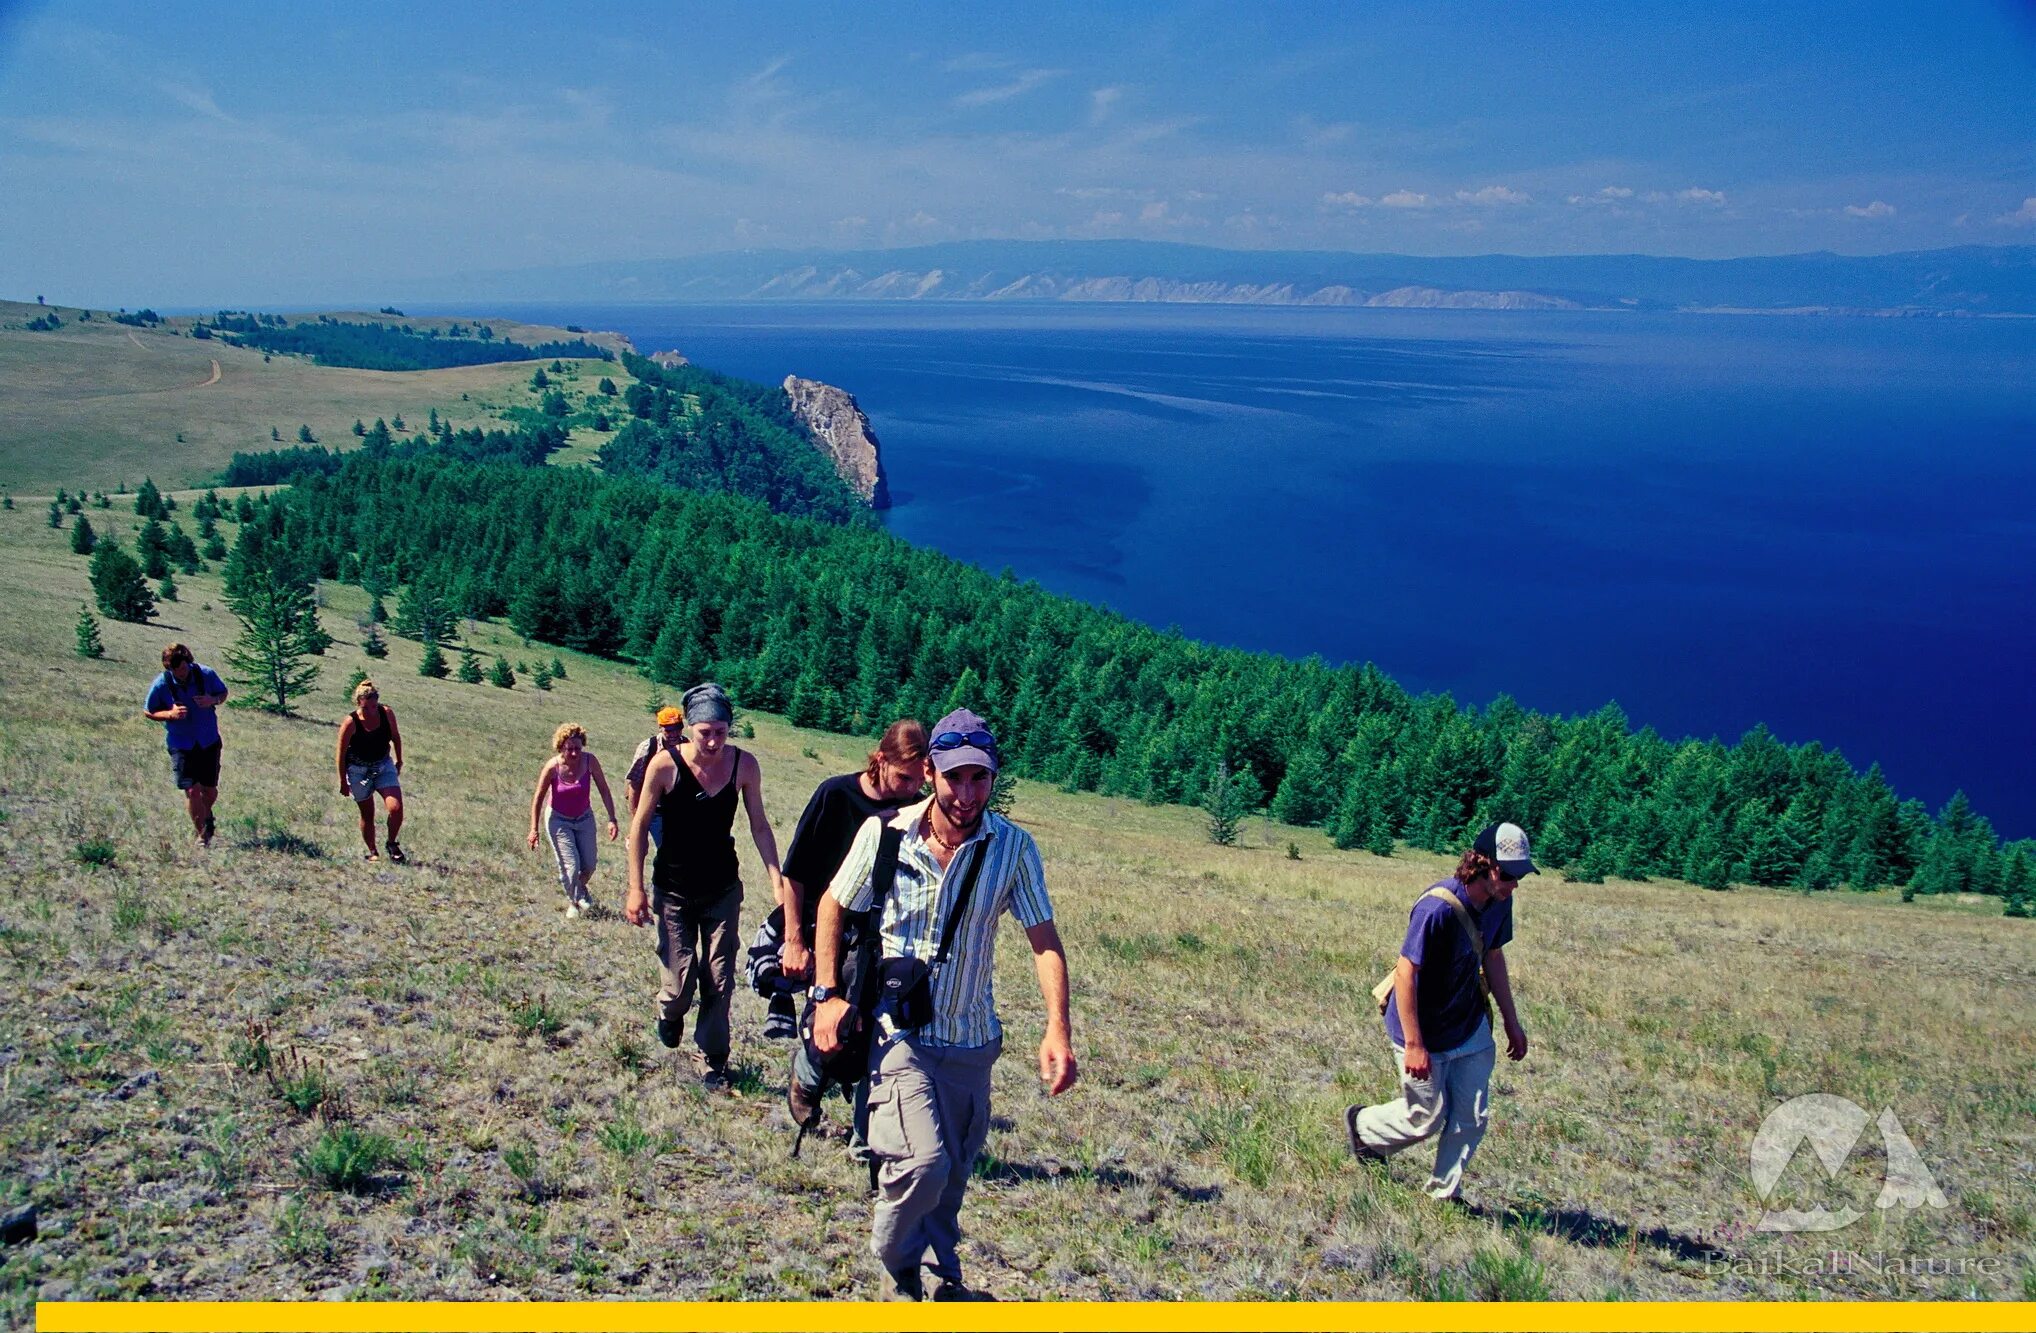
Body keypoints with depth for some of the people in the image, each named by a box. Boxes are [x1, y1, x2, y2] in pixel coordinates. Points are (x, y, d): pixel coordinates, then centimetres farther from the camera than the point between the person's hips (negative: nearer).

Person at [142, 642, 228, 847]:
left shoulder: (207, 674, -11)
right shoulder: (160, 685, -15)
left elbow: (223, 693, 6)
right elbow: (147, 712, -1)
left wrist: (213, 700, -18)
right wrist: (170, 714, -21)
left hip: (209, 741, 2)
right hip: (181, 744, -2)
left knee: (210, 790, 9)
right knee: (192, 790, -9)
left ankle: (207, 817, 43)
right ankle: (201, 834, 8)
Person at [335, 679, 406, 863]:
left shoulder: (387, 713, -12)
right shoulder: (350, 723, -21)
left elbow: (395, 737, 6)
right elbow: (341, 753, -12)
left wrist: (399, 761, 14)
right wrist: (343, 782, -7)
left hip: (384, 766, 2)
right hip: (358, 770, -2)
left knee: (396, 808, -13)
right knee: (367, 815, 6)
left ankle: (392, 844, 10)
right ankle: (372, 852, 23)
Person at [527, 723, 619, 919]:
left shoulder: (589, 761, -20)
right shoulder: (552, 767, -24)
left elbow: (604, 790, -11)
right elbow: (538, 797, -12)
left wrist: (612, 819, -15)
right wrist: (534, 829, -10)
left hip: (584, 819, 3)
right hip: (559, 820, -3)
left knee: (589, 865, 7)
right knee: (571, 865, -9)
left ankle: (581, 888, 43)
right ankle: (572, 900, 20)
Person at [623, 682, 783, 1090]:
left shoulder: (744, 765, -12)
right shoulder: (665, 765, -18)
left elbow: (759, 826, -2)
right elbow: (639, 826, -8)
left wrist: (778, 883, -9)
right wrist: (636, 888, -9)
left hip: (723, 890, 2)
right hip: (674, 891, -2)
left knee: (719, 982, 3)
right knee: (680, 983, -3)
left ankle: (710, 1061, 23)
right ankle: (669, 1012, 34)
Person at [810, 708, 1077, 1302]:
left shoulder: (1013, 846, -11)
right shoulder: (885, 833, -12)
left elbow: (1045, 939, -7)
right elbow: (834, 907, 2)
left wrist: (1058, 1029, -18)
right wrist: (827, 994, -5)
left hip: (971, 1037, 2)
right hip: (897, 1029, -2)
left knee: (954, 1172, 16)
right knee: (923, 1162, -18)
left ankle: (942, 1273, 44)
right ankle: (898, 1266, 13)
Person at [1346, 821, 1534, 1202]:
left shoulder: (1499, 903, -7)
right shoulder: (1437, 908, -31)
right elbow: (1405, 973, -27)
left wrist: (1512, 1023, 15)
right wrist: (1414, 1045, -25)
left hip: (1471, 1027, 7)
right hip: (1426, 1032, -7)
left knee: (1473, 1119, 8)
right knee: (1427, 1120, 7)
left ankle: (1444, 1194, 27)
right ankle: (1363, 1125, 36)